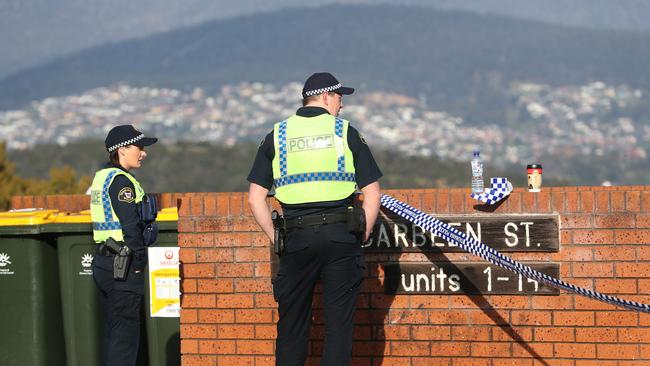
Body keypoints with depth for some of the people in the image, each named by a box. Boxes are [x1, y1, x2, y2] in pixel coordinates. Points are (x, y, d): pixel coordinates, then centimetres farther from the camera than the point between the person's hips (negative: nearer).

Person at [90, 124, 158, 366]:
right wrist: (138, 264, -14)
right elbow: (131, 226, -19)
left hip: (103, 262, 10)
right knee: (125, 334, -7)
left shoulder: (102, 176, 15)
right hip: (123, 266, -10)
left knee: (112, 332, 14)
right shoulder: (121, 180, -14)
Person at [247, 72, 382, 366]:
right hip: (341, 235, -1)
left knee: (292, 324, 10)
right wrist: (360, 238, 8)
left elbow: (255, 199, 3)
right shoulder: (346, 133, 4)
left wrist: (276, 238, 10)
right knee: (339, 323, 3)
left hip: (296, 239, 1)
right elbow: (372, 194, 1)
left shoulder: (277, 136, 8)